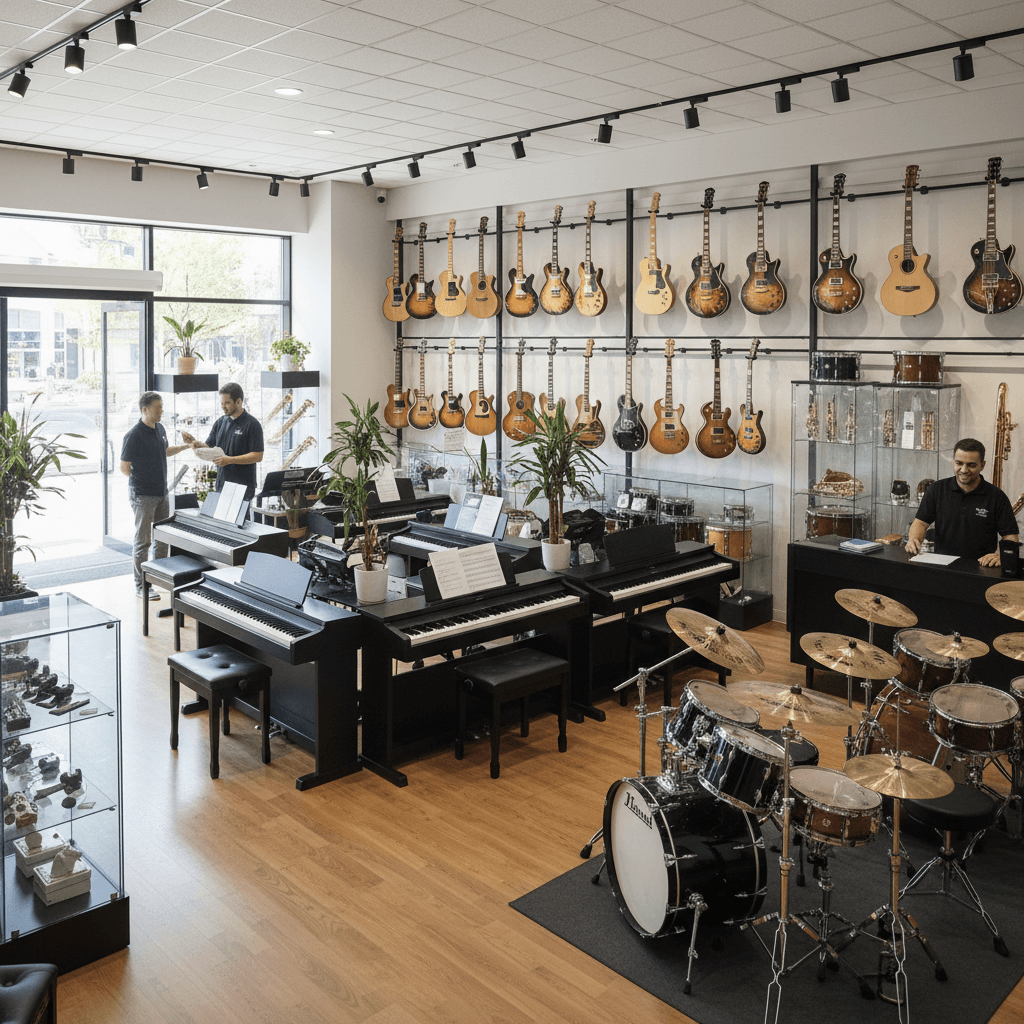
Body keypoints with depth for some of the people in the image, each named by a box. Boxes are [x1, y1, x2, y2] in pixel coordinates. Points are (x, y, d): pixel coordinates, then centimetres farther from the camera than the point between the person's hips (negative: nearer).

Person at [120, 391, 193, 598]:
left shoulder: (160, 429, 8)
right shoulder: (134, 435, -16)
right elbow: (124, 467, -11)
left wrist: (184, 446, 14)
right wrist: (143, 481, -6)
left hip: (161, 493, 8)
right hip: (142, 495, -8)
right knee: (142, 541, -2)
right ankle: (141, 585, 5)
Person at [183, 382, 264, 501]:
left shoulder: (252, 424, -7)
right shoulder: (220, 422, 12)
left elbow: (258, 456, -13)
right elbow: (208, 448, 13)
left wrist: (230, 460, -19)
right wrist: (196, 444, -10)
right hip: (222, 484, 6)